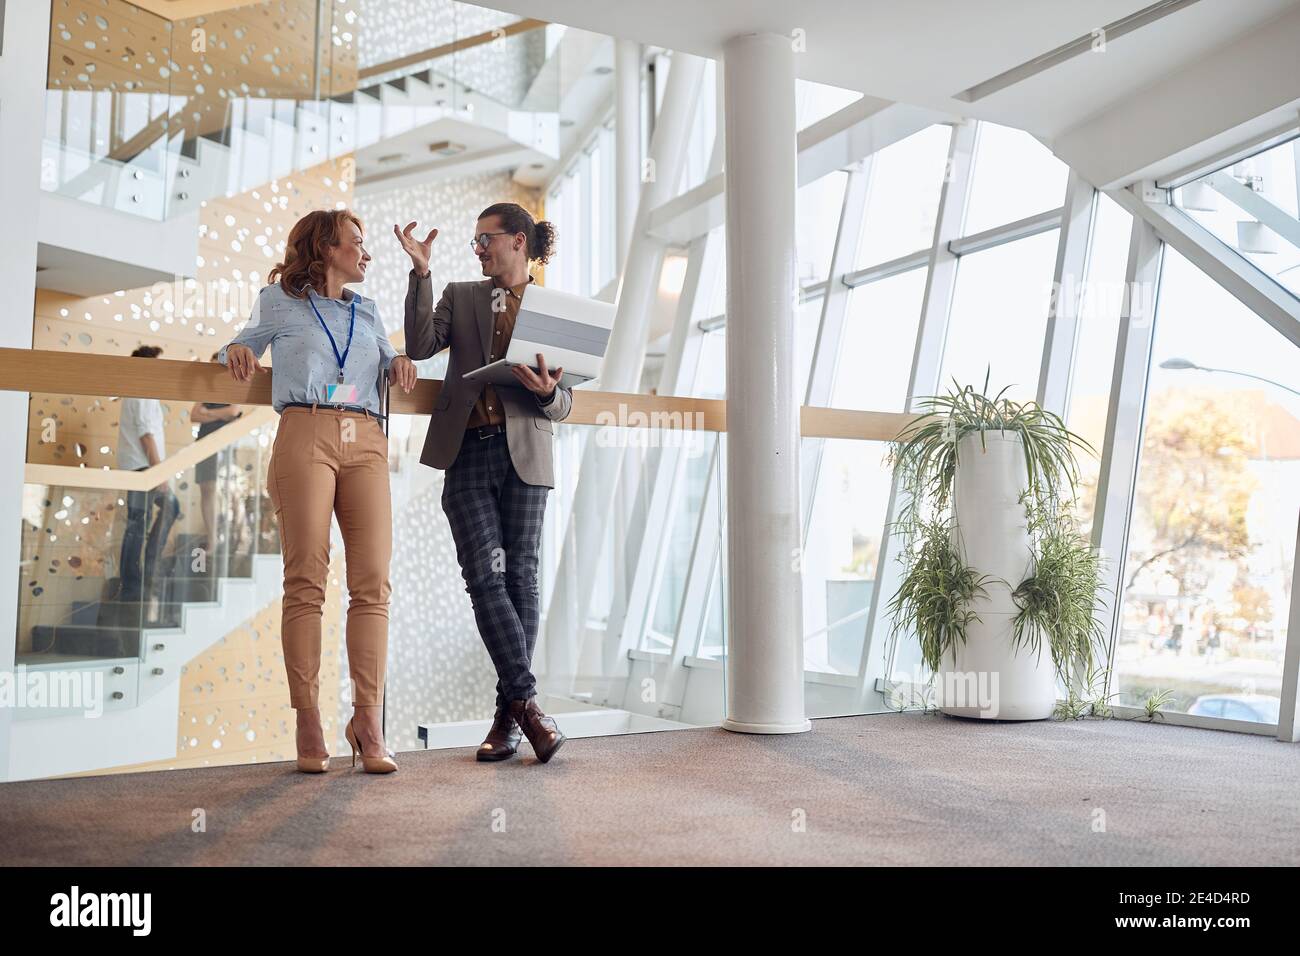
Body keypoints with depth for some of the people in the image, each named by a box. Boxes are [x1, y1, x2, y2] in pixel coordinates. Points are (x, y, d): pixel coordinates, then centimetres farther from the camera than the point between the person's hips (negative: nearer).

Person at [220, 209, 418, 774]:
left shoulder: (367, 312, 28)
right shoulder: (279, 301, 18)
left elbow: (386, 361, 31)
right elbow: (244, 349, 22)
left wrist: (399, 362, 9)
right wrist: (235, 352, -1)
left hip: (367, 443, 4)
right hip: (306, 435, -3)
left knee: (373, 582, -9)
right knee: (306, 581, -10)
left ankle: (368, 721, -9)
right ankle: (307, 722, -8)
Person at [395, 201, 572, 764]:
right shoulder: (460, 296, 16)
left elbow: (563, 404, 7)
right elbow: (420, 345, -1)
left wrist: (547, 391, -15)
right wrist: (420, 274, -6)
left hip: (524, 455, -1)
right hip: (467, 452, 1)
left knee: (520, 576, 0)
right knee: (485, 575, -10)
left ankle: (508, 716, 7)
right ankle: (527, 702, -6)